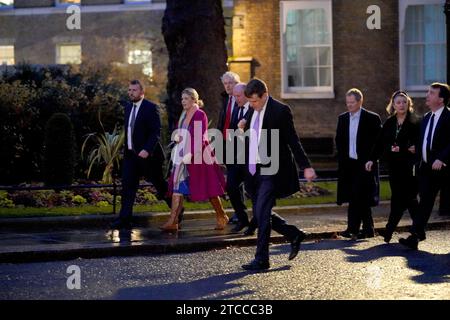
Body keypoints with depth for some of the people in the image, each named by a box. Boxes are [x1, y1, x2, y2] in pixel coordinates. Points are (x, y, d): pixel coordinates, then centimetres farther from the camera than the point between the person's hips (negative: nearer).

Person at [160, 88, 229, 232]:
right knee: (177, 186, -3)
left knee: (208, 188, 4)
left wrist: (190, 154, -25)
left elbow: (200, 138, -18)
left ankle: (221, 217, 21)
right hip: (183, 157, 8)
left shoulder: (200, 115, -12)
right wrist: (176, 136, 1)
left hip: (197, 157, -8)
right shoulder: (184, 115, 13)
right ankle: (173, 221, -6)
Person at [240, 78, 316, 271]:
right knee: (260, 214, 11)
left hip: (271, 171, -8)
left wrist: (306, 166, -12)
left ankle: (261, 259, -4)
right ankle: (294, 235, 31)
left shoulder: (280, 111, -10)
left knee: (262, 213, -11)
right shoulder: (252, 111, 11)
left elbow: (292, 140, -10)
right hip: (254, 171, 8)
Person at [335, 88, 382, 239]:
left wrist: (371, 160, -9)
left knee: (357, 196, -12)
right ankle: (368, 229, 18)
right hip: (348, 164, 5)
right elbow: (339, 141, 17)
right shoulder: (342, 118, 11)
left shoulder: (372, 118, -4)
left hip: (365, 165, -5)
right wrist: (342, 158, 5)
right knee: (361, 198, 10)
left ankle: (353, 229, -12)